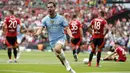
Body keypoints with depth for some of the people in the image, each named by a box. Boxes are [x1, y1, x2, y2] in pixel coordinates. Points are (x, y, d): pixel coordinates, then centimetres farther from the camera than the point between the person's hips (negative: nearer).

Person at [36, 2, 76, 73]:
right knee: (59, 56, 4)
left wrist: (70, 35, -25)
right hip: (52, 41, 4)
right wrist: (37, 33, -33)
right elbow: (41, 28, -9)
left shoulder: (61, 18, -6)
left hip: (61, 38, -4)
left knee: (57, 49, -34)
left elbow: (67, 28, -5)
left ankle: (65, 61, -11)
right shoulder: (45, 19, -1)